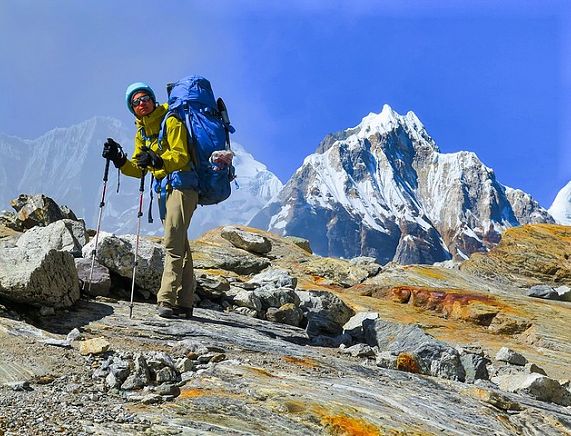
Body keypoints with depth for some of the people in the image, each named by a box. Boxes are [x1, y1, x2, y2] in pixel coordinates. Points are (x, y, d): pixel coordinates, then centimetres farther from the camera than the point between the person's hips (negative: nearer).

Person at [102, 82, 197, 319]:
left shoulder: (171, 121, -8)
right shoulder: (141, 132, 16)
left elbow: (181, 157, -19)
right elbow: (138, 169, 13)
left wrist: (157, 160, -35)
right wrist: (119, 161, -4)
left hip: (182, 184, -9)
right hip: (163, 188, 9)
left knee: (173, 243, -17)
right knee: (179, 246, 10)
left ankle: (167, 300, -20)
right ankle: (184, 304, 14)